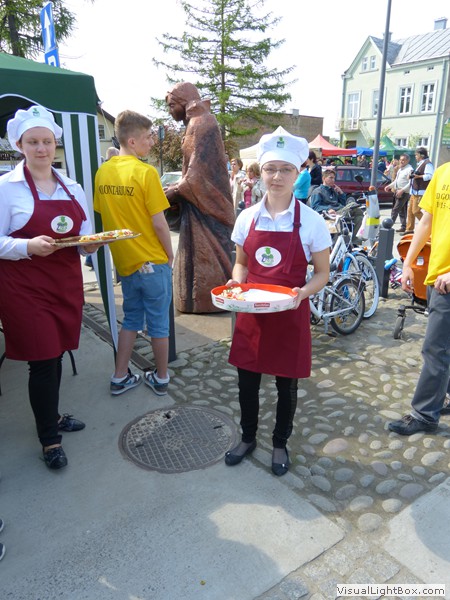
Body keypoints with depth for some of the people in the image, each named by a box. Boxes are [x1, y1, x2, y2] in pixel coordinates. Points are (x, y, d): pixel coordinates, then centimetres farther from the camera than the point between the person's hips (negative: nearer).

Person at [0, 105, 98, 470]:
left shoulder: (73, 189, 10)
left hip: (66, 283, 5)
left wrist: (91, 244, -6)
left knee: (55, 355, 13)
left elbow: (84, 236, 16)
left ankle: (51, 416, 36)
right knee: (43, 360, -1)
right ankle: (49, 439, 17)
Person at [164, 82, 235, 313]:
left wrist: (175, 191, -12)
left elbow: (199, 167, -19)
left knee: (207, 253, -3)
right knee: (197, 252, 12)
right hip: (196, 200, 10)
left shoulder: (203, 123, -12)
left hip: (205, 202, -10)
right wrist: (177, 189, 10)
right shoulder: (194, 124, 17)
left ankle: (211, 300, 6)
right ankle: (198, 298, 19)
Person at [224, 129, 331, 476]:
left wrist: (302, 292, -22)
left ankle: (280, 444, 38)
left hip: (290, 316, -2)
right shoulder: (247, 218, 0)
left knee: (286, 385, 13)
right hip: (251, 314, 3)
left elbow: (323, 273, -3)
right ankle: (248, 438, 40)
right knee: (247, 382, 15)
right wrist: (236, 283, -11)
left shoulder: (311, 222, -9)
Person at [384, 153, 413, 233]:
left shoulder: (409, 169, -12)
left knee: (395, 210, -11)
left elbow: (410, 183, -18)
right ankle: (403, 227, 19)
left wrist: (402, 190, -24)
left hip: (404, 193, -9)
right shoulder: (400, 169, 16)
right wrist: (389, 186, 14)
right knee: (401, 210, 12)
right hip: (397, 192, 9)